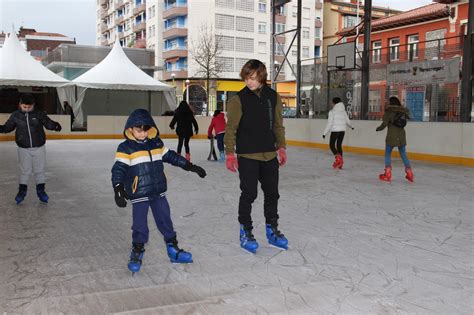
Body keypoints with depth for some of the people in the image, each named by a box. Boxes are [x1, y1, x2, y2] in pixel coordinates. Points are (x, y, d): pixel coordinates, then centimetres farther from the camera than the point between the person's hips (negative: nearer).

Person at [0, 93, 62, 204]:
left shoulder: (39, 114, -7)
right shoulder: (15, 115, -4)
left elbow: (48, 123, -7)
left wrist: (55, 125, -28)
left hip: (39, 147, 0)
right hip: (24, 149, 0)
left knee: (39, 170, 11)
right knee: (24, 171, 9)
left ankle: (41, 191, 25)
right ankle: (22, 191, 25)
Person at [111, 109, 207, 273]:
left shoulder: (156, 143, 6)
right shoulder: (126, 148, -9)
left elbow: (171, 156, 16)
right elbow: (119, 168, -15)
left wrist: (191, 166, 16)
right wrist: (118, 188, -30)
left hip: (158, 192, 4)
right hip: (139, 195, -4)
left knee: (165, 221, 12)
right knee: (140, 225, 2)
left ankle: (173, 249, 25)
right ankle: (137, 253, 22)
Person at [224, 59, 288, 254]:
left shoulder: (273, 97, 5)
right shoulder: (239, 99, -7)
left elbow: (278, 125, 13)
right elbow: (231, 128, -7)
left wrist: (281, 147, 9)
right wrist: (230, 153, -12)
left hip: (269, 155, 5)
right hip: (247, 156, -4)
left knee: (272, 193, 13)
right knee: (249, 194, 2)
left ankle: (272, 230, 29)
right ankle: (245, 232, 17)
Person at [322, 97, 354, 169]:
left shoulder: (332, 111, -7)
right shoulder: (344, 111, 9)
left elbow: (329, 123, -11)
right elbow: (347, 121, 15)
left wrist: (324, 133, -6)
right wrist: (351, 127, 37)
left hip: (335, 130, -6)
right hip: (342, 130, 6)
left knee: (332, 145, 3)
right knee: (339, 145, 14)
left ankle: (338, 158, -20)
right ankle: (340, 163, 15)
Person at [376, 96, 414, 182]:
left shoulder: (389, 111, -6)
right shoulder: (403, 111, 8)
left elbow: (384, 123, -10)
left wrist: (378, 128, 7)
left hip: (392, 136, -4)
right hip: (401, 135, 4)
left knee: (388, 154, 5)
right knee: (403, 154, 12)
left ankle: (388, 174, -2)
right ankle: (409, 173, 14)